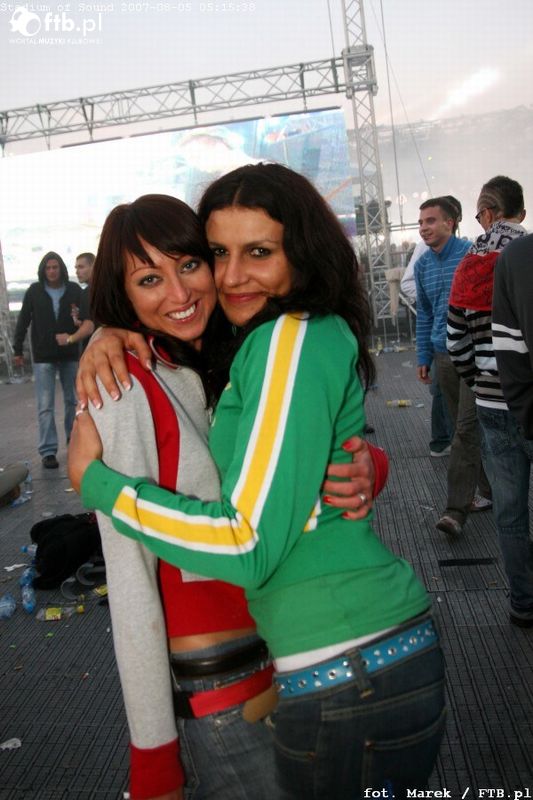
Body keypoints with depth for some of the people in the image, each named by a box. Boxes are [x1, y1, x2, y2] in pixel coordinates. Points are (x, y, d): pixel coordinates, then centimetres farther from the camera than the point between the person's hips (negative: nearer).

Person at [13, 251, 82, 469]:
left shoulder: (74, 290, -2)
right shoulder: (34, 291, -2)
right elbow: (23, 321, 3)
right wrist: (18, 350, 3)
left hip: (70, 354, 1)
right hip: (43, 357, -1)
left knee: (73, 400, 14)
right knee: (46, 406, -2)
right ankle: (48, 451, 0)